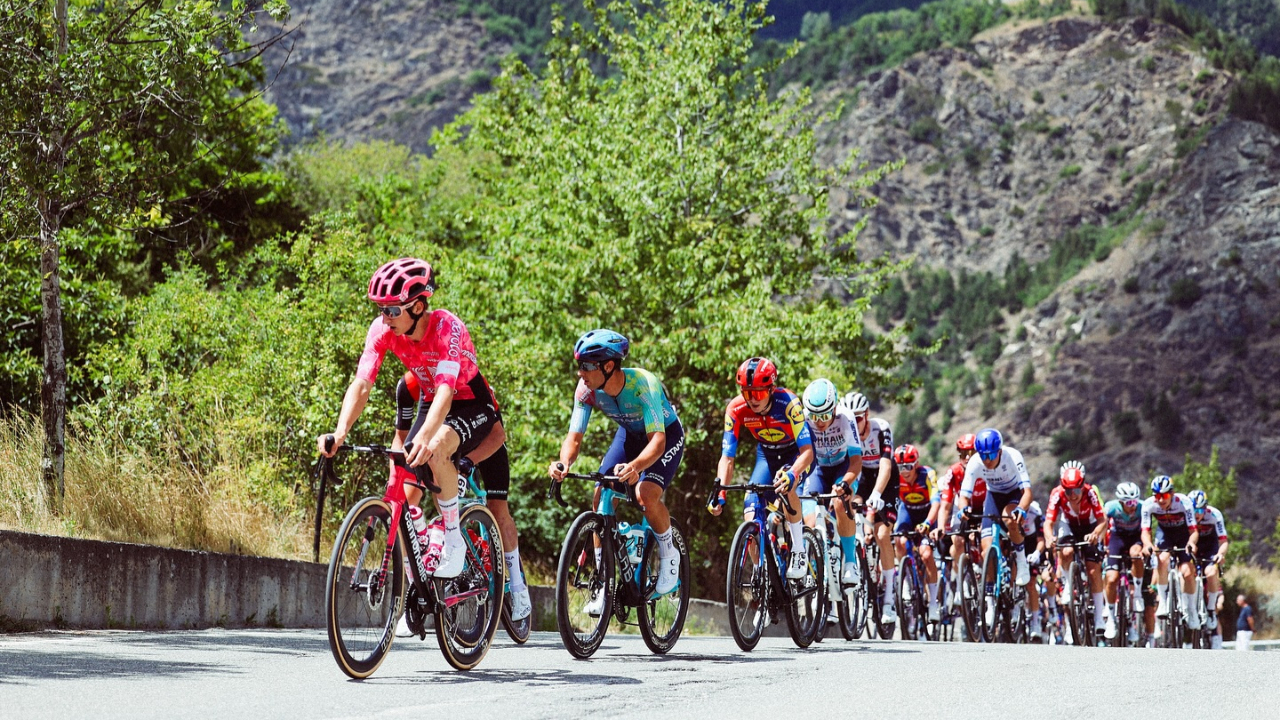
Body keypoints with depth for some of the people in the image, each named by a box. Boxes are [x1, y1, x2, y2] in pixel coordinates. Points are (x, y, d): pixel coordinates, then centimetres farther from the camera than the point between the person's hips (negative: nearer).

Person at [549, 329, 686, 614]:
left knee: (646, 494, -29)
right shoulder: (587, 389, -22)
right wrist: (564, 464, -43)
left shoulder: (642, 384, -37)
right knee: (601, 495, -13)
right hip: (629, 434, 5)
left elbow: (658, 440, -43)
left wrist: (634, 467, -62)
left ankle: (669, 555, -1)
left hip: (667, 434, -5)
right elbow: (575, 435, -20)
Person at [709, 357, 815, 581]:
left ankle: (799, 552, -18)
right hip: (767, 454, 4)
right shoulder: (736, 409, -25)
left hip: (796, 453, -4)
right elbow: (727, 458, -22)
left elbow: (807, 450, -37)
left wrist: (791, 474, -57)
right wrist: (719, 493, -36)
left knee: (786, 488, -35)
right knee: (751, 516, -14)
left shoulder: (787, 403, -34)